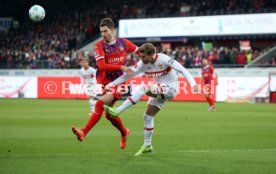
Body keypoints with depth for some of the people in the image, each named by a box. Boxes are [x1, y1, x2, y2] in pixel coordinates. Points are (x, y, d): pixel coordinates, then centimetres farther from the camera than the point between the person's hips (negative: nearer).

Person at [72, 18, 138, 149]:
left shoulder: (123, 43, 1)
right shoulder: (99, 46, -8)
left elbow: (139, 51, 19)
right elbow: (101, 65, -23)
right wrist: (121, 67, -31)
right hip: (103, 83, 2)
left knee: (100, 104, -23)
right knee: (109, 114, 6)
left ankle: (84, 132, -29)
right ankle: (124, 133, 35)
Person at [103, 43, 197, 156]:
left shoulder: (163, 59, -21)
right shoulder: (143, 64, -5)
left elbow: (182, 70, -20)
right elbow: (128, 75, -1)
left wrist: (193, 84, -30)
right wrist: (111, 84, -7)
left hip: (170, 89, -7)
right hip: (159, 90, 7)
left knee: (142, 88, -26)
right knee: (148, 117, 4)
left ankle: (117, 111, -24)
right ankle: (147, 146, 18)